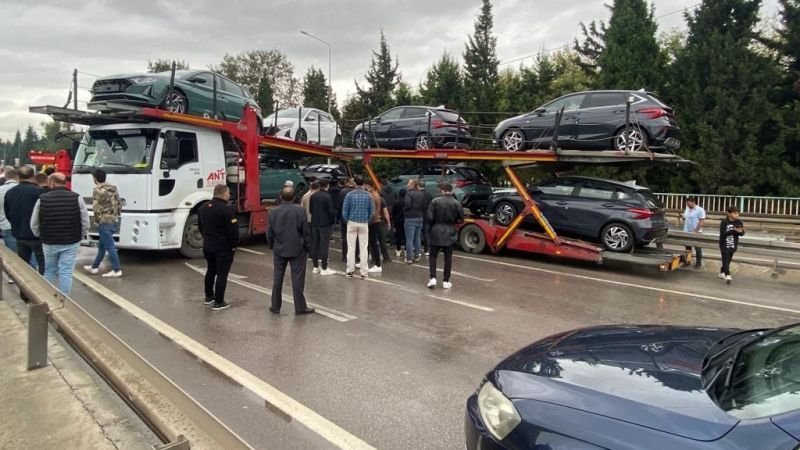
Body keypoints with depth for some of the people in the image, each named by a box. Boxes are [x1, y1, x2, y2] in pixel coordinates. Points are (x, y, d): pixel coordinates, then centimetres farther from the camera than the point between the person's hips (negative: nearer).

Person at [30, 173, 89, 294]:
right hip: (71, 243, -2)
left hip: (49, 243, 2)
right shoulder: (76, 198, -8)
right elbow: (85, 223, -6)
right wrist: (79, 237, 9)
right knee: (66, 273, 1)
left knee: (49, 271, 18)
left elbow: (34, 224, 5)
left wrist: (42, 237, 20)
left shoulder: (42, 199, -3)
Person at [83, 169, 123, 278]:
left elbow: (96, 208, -16)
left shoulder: (98, 190, -12)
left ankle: (116, 270, -2)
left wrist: (98, 220, -4)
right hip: (115, 221, 8)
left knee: (110, 246, -4)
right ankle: (94, 267, 28)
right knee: (102, 245, 18)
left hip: (105, 222, -8)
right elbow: (119, 205, 13)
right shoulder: (113, 189, 11)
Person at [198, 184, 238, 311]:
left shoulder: (203, 208, 8)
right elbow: (233, 229, -20)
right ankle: (218, 302, 2)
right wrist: (234, 245, -8)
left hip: (208, 246, 8)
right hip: (223, 247, -8)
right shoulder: (226, 209, -20)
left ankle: (208, 296, 33)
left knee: (210, 271, 22)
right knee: (222, 274, -1)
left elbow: (200, 226, 17)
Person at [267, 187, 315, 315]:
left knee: (277, 278, 12)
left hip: (279, 249, 3)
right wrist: (307, 246, 3)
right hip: (297, 250, -3)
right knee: (297, 279, 2)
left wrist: (272, 246, 17)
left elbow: (269, 232, 3)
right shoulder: (300, 210, -11)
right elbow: (306, 231, -9)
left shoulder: (273, 212, -2)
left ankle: (275, 306, 19)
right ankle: (300, 307, 5)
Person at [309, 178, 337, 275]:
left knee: (315, 245, 11)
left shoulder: (313, 196, 5)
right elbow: (331, 211, -15)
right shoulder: (327, 196, -15)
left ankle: (315, 267, 17)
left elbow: (310, 209, 12)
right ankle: (324, 269, -1)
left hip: (315, 223, 7)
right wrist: (333, 220, 2)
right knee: (324, 246, -3)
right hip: (325, 224, -6)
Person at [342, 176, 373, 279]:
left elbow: (344, 210, -5)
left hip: (352, 223, -1)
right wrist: (367, 220, 11)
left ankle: (350, 270, 9)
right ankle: (364, 272, 5)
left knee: (351, 247, 6)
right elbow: (372, 211, -1)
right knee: (363, 248, 4)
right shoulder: (368, 195, 0)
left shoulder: (350, 194, -4)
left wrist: (347, 220, 9)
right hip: (364, 224, 1)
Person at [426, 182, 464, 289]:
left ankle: (433, 278, -2)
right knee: (448, 258, 8)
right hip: (450, 233, 1)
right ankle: (446, 281, 11)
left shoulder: (435, 201, -9)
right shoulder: (457, 203, -4)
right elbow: (461, 220, 0)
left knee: (433, 256, 10)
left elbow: (429, 217, -11)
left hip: (436, 232, -1)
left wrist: (434, 225, 9)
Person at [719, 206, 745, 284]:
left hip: (733, 245, 4)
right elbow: (723, 233, -18)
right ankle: (727, 275, -14)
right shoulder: (724, 222, -10)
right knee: (726, 260, -9)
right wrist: (734, 230, -29)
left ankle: (722, 272, 31)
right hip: (725, 245, -4)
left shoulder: (739, 222, 2)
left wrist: (740, 231, -23)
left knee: (728, 260, 14)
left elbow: (742, 234, 2)